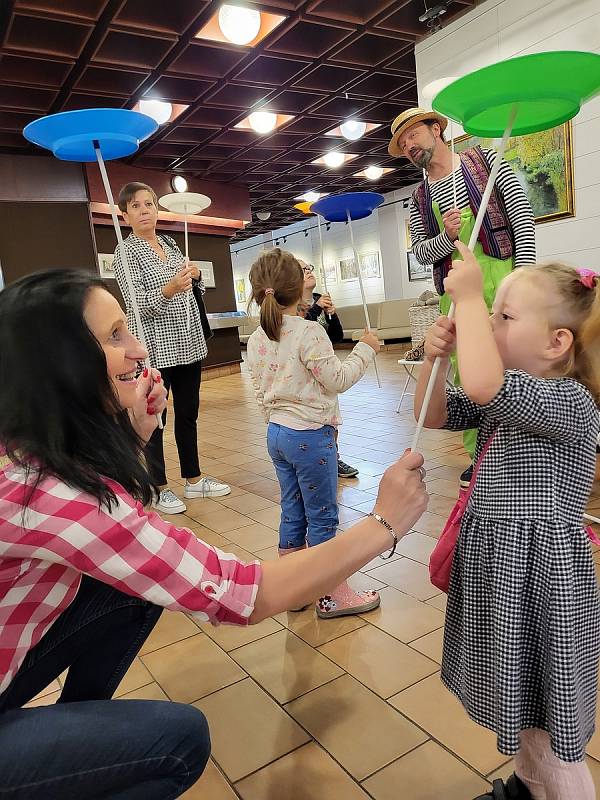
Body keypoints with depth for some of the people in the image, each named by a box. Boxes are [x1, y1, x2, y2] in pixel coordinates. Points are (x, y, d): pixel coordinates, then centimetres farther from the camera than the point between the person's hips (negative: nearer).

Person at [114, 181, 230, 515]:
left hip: (187, 342, 6)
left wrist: (195, 275, -1)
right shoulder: (126, 252, -6)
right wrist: (170, 288, -32)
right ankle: (159, 488, 15)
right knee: (154, 418, 2)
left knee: (189, 413, 12)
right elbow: (138, 305, -16)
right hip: (155, 347, -6)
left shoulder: (170, 243, 12)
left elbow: (193, 290, 21)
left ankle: (194, 479, 24)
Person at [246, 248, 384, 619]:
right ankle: (333, 595, 19)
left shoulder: (256, 340, 4)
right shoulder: (309, 332, -19)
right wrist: (365, 349, -2)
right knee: (323, 518, 5)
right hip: (311, 435, -7)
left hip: (276, 433, 8)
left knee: (293, 513, 18)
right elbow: (337, 380, -14)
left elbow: (262, 392, 11)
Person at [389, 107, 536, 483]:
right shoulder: (420, 198, 18)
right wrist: (446, 236, -9)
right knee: (465, 377, 3)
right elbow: (421, 252, 14)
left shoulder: (484, 159, 7)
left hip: (502, 279, -4)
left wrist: (523, 275, -10)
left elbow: (523, 216, 0)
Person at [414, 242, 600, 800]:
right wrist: (435, 357, -11)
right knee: (511, 701, 28)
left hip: (538, 575, -9)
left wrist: (467, 296, -30)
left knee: (545, 726, 9)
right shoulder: (510, 399, 4)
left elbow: (482, 383, -41)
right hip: (496, 564, 9)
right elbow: (433, 415, 5)